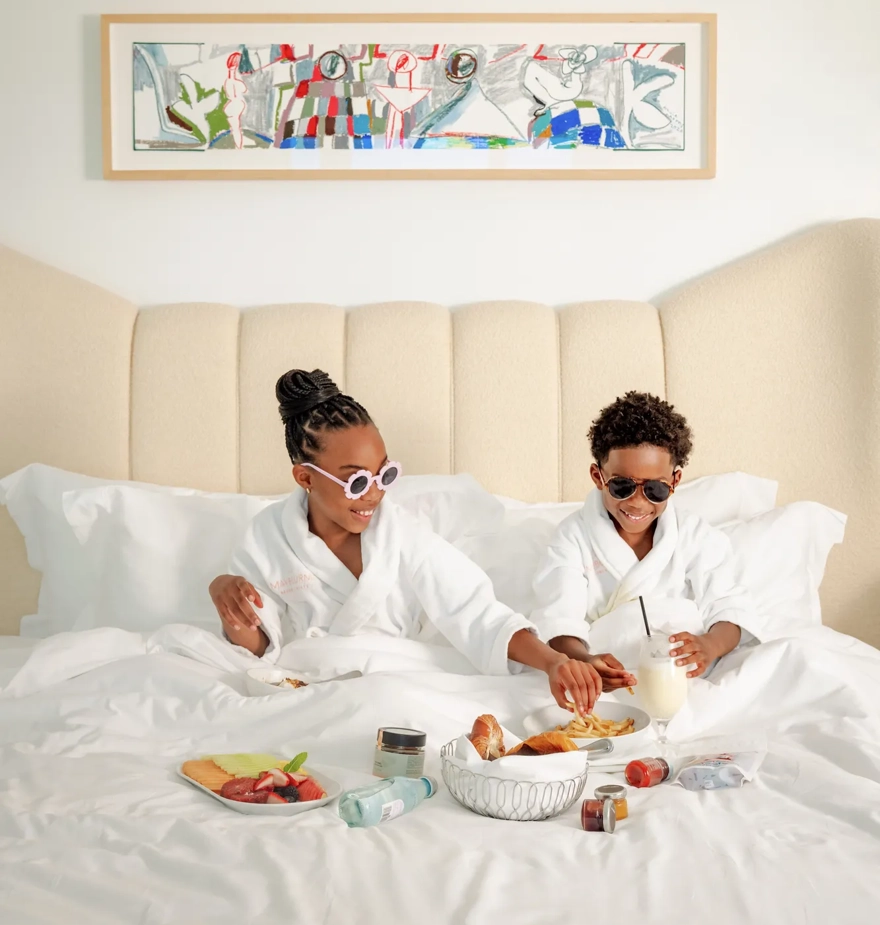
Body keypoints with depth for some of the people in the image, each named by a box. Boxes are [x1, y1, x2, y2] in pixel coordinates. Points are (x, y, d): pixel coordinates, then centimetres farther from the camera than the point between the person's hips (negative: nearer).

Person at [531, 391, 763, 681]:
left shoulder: (696, 536, 4)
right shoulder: (574, 536, -1)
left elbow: (727, 607, -5)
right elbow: (559, 622, -13)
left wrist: (710, 645, -30)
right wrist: (584, 661, -38)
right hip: (603, 682, -2)